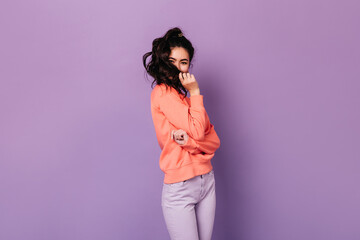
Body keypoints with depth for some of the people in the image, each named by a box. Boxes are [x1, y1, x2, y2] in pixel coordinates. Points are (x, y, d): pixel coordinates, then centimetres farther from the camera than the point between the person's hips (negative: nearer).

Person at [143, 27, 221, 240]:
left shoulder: (184, 95, 14)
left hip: (207, 181, 7)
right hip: (180, 188, -7)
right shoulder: (163, 93, -10)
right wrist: (195, 93, -8)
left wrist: (189, 140, -14)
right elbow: (198, 130, -18)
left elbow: (214, 141, 6)